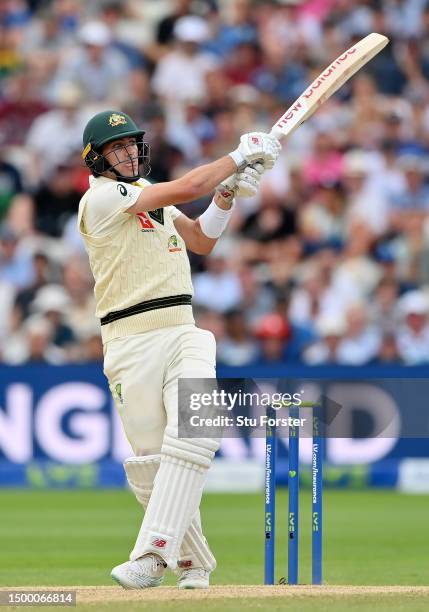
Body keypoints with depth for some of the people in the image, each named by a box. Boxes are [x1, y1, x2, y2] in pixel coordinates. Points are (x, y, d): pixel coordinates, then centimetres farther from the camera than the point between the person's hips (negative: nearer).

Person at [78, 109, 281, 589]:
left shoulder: (152, 195, 19)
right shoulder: (101, 198, -7)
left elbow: (202, 241, 21)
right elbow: (186, 188, -14)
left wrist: (227, 191, 6)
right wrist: (240, 155, -5)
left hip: (183, 335, 6)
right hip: (131, 345, -6)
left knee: (191, 438, -18)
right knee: (149, 460, -3)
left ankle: (153, 556, -23)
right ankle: (193, 560, 15)